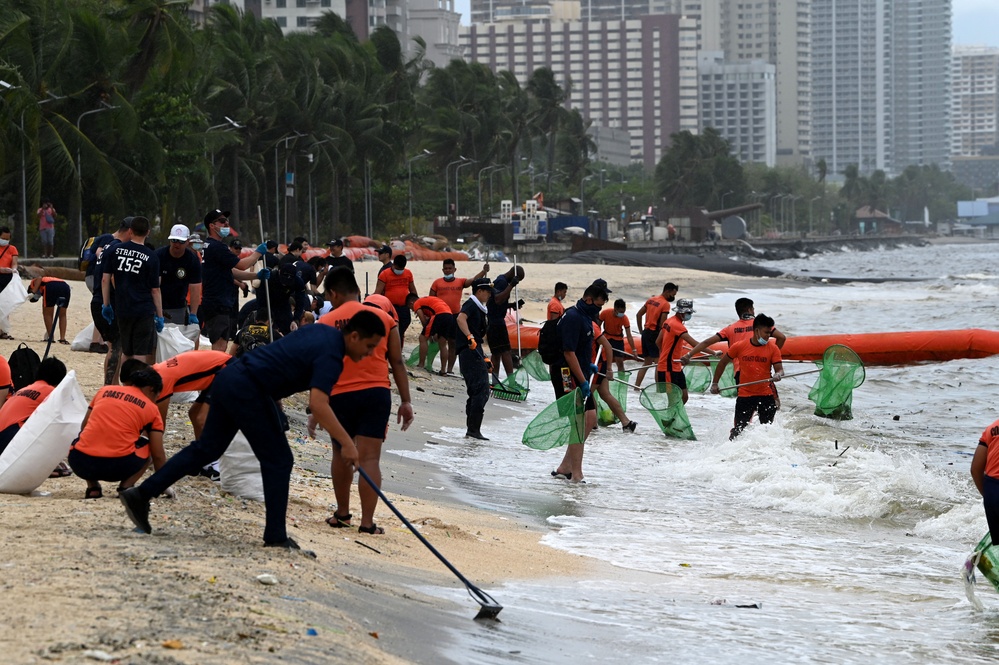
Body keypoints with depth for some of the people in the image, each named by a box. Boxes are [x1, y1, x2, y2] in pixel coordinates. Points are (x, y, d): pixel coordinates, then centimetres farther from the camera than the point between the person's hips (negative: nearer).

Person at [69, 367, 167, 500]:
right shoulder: (151, 408, 12)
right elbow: (158, 456, 13)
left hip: (81, 463, 2)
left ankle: (92, 488, 16)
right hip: (118, 466, -2)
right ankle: (126, 487, 6)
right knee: (146, 448, 27)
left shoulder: (105, 390, 19)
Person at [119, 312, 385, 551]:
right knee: (278, 460, 1)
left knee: (206, 449, 15)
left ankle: (141, 494, 14)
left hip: (229, 377, 9)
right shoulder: (331, 356, -15)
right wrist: (346, 443, -27)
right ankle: (276, 536, 5)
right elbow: (317, 404, -29)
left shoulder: (323, 331, 14)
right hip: (248, 390, -9)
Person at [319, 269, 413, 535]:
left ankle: (342, 514, 28)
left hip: (340, 395, 0)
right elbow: (397, 362, 6)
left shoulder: (326, 323, 3)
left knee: (342, 454, 18)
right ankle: (367, 522, -9)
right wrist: (406, 401, 10)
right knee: (369, 457, -3)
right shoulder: (383, 317, 6)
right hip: (376, 393, 0)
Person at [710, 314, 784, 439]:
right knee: (739, 430, -2)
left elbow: (779, 369, -4)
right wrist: (714, 383, 13)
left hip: (766, 396, 1)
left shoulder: (772, 348, 0)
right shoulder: (739, 347, -2)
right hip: (745, 396, -1)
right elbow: (723, 363, 12)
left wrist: (778, 374, -29)